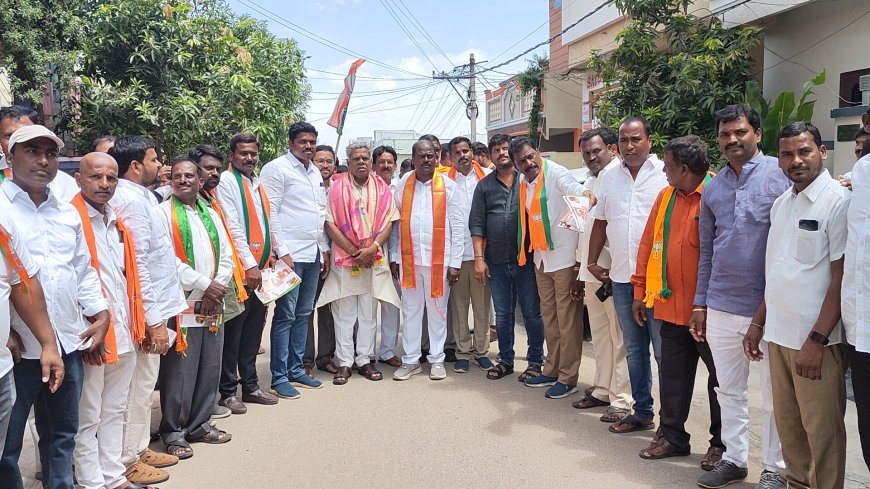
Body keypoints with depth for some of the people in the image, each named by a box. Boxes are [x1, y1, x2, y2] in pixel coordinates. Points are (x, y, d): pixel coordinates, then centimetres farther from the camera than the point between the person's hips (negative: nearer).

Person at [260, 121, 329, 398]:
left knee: (304, 314, 12)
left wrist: (325, 250, 15)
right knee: (286, 315, -3)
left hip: (313, 253, 7)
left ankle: (296, 369, 22)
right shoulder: (276, 169, -6)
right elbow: (270, 213, -11)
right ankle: (279, 377, 6)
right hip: (290, 253, -7)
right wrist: (282, 252, -15)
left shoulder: (315, 171, 17)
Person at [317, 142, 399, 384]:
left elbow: (388, 222, 2)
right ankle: (344, 362, 10)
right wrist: (354, 251, -10)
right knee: (343, 313, 2)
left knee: (369, 313, 7)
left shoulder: (382, 188, 7)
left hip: (373, 260, 2)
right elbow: (330, 224, -4)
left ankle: (365, 360, 17)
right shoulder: (337, 188, 2)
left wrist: (372, 249, -12)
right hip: (344, 259, -1)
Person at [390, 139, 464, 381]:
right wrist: (394, 257, 3)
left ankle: (437, 359, 19)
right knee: (410, 311, 9)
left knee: (437, 311, 8)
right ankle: (410, 360, 19)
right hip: (409, 259, 2)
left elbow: (457, 226, -1)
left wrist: (455, 262, -5)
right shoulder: (403, 186, 6)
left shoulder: (448, 187, 0)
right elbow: (396, 223, 7)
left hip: (439, 259, -2)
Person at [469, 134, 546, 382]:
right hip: (496, 261, 2)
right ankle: (505, 360, 24)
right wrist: (479, 257, -1)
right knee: (502, 314, 12)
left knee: (532, 312, 4)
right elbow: (476, 224, 6)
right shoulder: (484, 186, 8)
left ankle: (536, 361, 16)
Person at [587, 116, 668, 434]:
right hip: (621, 278, 5)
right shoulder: (610, 178, 11)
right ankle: (642, 413, 27)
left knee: (664, 351, 1)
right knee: (634, 351, 14)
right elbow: (601, 222, 18)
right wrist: (592, 262, 17)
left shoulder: (665, 174, -5)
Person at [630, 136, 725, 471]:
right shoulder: (665, 197, 8)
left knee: (718, 377, 9)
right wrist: (640, 291, 12)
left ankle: (721, 444, 23)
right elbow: (648, 244, 12)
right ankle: (672, 436, 28)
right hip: (672, 306, 6)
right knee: (673, 375, 14)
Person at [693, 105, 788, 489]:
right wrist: (700, 302, 12)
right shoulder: (713, 188, 10)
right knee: (729, 391, 15)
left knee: (774, 396, 9)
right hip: (720, 308, 5)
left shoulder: (780, 175, -5)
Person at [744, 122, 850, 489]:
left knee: (821, 431, 4)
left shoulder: (838, 201, -9)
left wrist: (816, 340, -17)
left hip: (816, 341, -6)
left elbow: (842, 278, -13)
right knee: (788, 426, 15)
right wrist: (758, 323, 15)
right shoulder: (780, 204, 12)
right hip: (778, 336, 6)